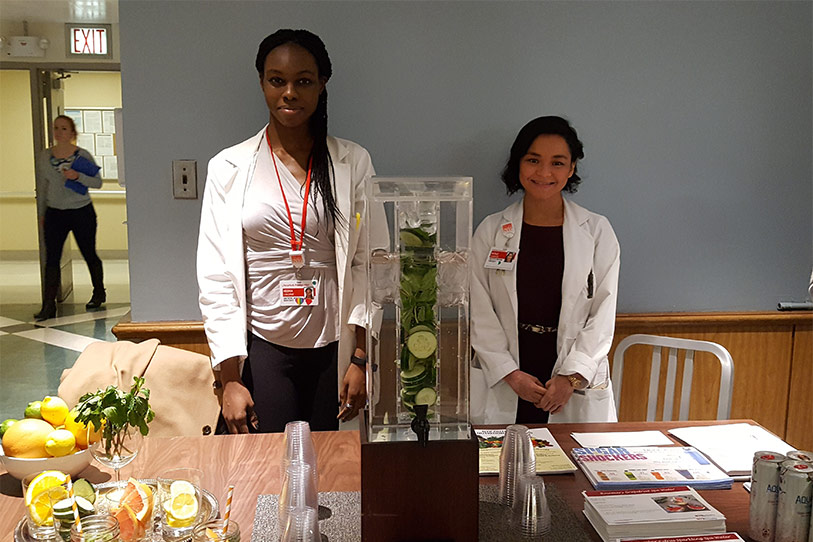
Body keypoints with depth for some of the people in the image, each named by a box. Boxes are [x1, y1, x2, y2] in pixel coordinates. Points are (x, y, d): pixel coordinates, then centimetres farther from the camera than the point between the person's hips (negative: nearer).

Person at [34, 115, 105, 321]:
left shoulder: (83, 155, -5)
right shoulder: (43, 157, 4)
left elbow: (98, 182, -3)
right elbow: (41, 188, 11)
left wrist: (78, 176, -21)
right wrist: (41, 214, 13)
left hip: (82, 213, -2)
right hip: (55, 214, 2)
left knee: (89, 255, 10)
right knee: (51, 259, -4)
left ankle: (99, 293, 30)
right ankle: (49, 305, -2)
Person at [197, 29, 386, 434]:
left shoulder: (353, 164, 2)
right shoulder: (229, 168, 1)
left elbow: (370, 263, 2)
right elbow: (216, 275, 0)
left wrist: (361, 358, -3)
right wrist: (230, 378, -4)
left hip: (335, 348, 1)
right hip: (262, 347, 0)